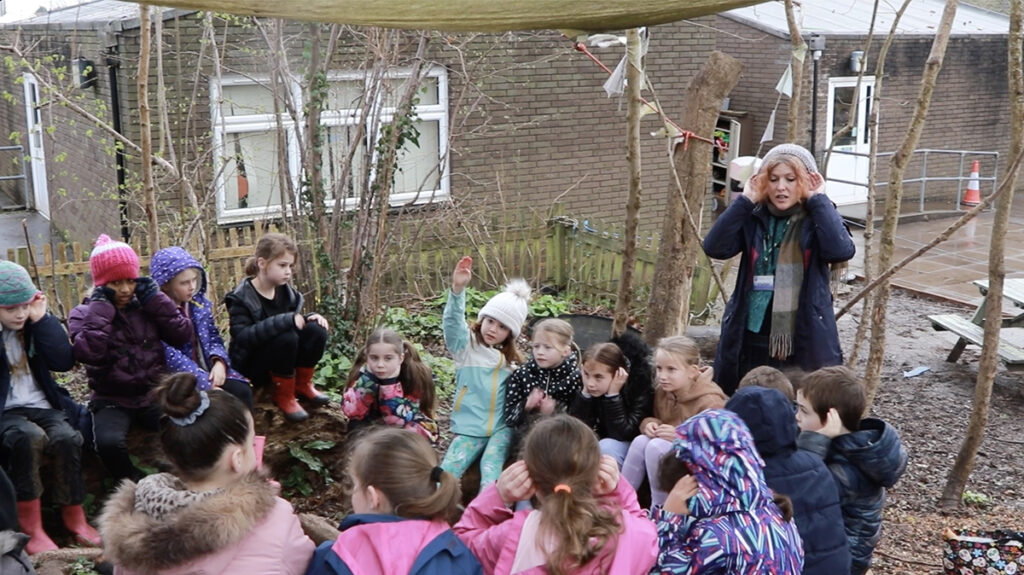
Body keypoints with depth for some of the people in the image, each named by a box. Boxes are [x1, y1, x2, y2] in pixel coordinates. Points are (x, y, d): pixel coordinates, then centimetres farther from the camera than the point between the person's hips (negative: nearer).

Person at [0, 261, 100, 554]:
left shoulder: (34, 323, 7)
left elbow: (64, 362, -4)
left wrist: (41, 318, -8)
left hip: (43, 406, 3)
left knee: (67, 438, -28)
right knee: (30, 437, -34)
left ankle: (73, 515, -10)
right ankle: (30, 526, -23)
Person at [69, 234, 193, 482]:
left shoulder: (146, 305, 8)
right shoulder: (84, 314, 0)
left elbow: (183, 335, -3)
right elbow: (88, 354, -19)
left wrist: (155, 298, -5)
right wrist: (100, 309, -14)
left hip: (154, 394, 2)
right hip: (112, 400, -2)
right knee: (109, 442, -33)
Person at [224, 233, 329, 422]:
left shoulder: (286, 291, 2)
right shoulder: (241, 298, -18)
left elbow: (296, 322, 13)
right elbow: (241, 337, -31)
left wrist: (309, 317, -12)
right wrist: (285, 321, -37)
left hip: (280, 362, 6)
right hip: (252, 368, -6)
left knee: (315, 329, -18)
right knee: (286, 337, -34)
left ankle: (302, 385, 0)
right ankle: (284, 396, -15)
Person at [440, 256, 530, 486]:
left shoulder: (512, 360, 13)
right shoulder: (466, 345, 2)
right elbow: (452, 322, -19)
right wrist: (457, 290, -35)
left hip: (501, 428, 1)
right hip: (469, 428, -1)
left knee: (491, 468, -24)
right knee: (447, 471, -19)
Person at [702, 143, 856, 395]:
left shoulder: (818, 218, 0)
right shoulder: (753, 217, 5)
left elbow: (842, 250, -21)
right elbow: (715, 247, -10)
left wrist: (819, 200, -13)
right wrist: (745, 200, -10)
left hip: (804, 344, -3)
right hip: (750, 341, 3)